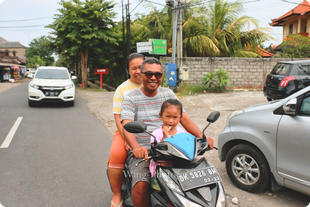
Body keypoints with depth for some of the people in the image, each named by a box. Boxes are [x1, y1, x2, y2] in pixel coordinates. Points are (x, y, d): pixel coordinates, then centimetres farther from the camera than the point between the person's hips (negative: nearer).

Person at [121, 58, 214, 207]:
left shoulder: (168, 94, 11)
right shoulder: (131, 98, -1)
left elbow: (183, 118, 3)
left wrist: (201, 137, -12)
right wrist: (136, 147, -36)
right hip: (141, 152, -3)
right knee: (141, 184, -28)